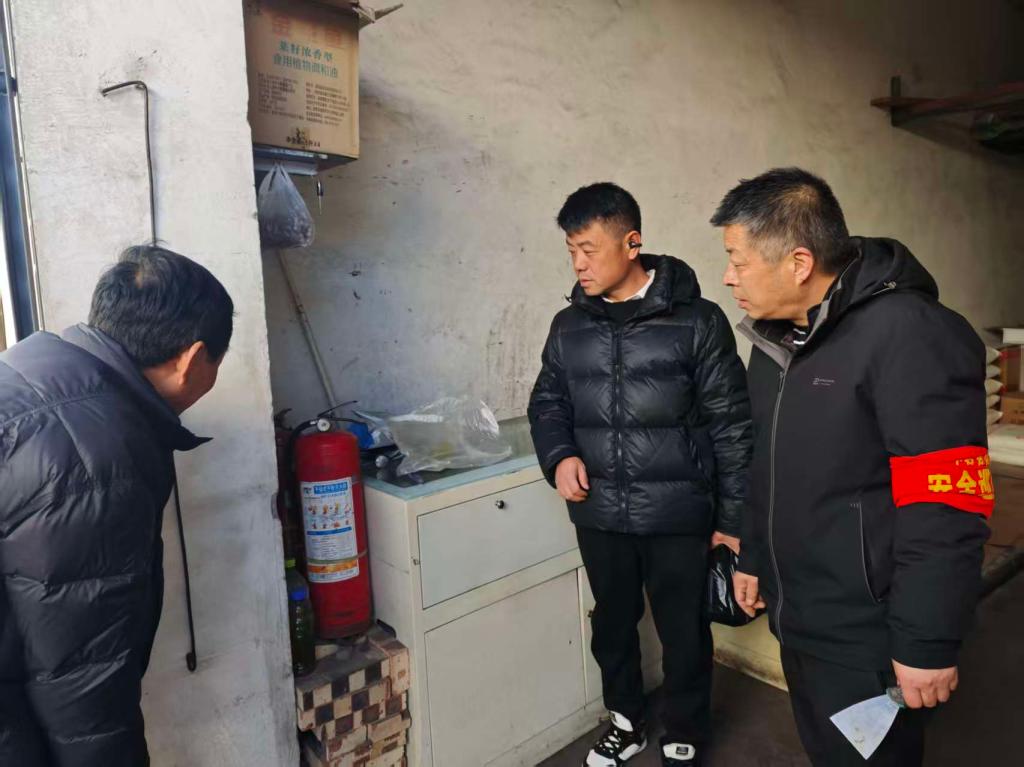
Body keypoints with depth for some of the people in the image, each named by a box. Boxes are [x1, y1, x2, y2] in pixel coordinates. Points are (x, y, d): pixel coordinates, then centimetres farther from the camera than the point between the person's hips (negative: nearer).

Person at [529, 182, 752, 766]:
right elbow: (547, 402, 14)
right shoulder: (569, 327, 4)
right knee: (613, 625, 21)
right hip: (599, 516, 4)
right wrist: (559, 455, -6)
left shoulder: (697, 321, -9)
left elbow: (732, 426, -6)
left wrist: (735, 518, -5)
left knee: (684, 633, 13)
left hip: (678, 518, -3)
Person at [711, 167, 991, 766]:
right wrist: (754, 556, 18)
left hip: (867, 638, -7)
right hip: (795, 618, 8)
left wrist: (927, 643, -19)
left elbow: (944, 511, -23)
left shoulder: (910, 334, -21)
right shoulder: (777, 338, 6)